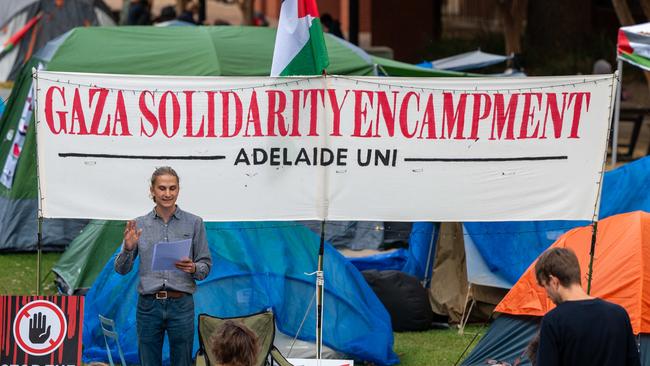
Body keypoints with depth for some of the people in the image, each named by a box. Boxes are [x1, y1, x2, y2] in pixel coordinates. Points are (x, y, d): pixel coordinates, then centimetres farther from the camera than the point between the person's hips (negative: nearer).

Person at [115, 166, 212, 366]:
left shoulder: (194, 223, 3)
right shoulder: (138, 225, 6)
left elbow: (206, 265, 6)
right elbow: (122, 269, 7)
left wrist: (193, 268, -16)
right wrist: (128, 248, -13)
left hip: (181, 304, -1)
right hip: (148, 305, 1)